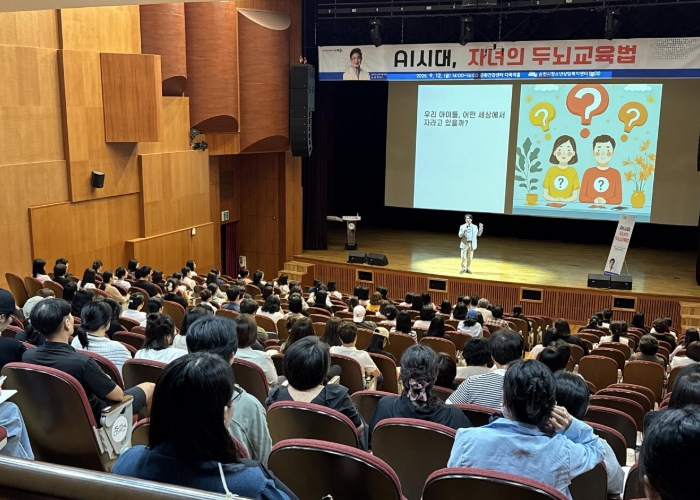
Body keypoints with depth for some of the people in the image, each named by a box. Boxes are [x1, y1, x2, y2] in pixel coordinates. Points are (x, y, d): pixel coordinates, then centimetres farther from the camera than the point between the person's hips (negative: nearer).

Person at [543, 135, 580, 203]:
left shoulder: (573, 172, 4)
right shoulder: (551, 171, 4)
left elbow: (575, 196, 4)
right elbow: (545, 195, 4)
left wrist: (565, 200, -14)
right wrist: (554, 199, -13)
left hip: (567, 204, 0)